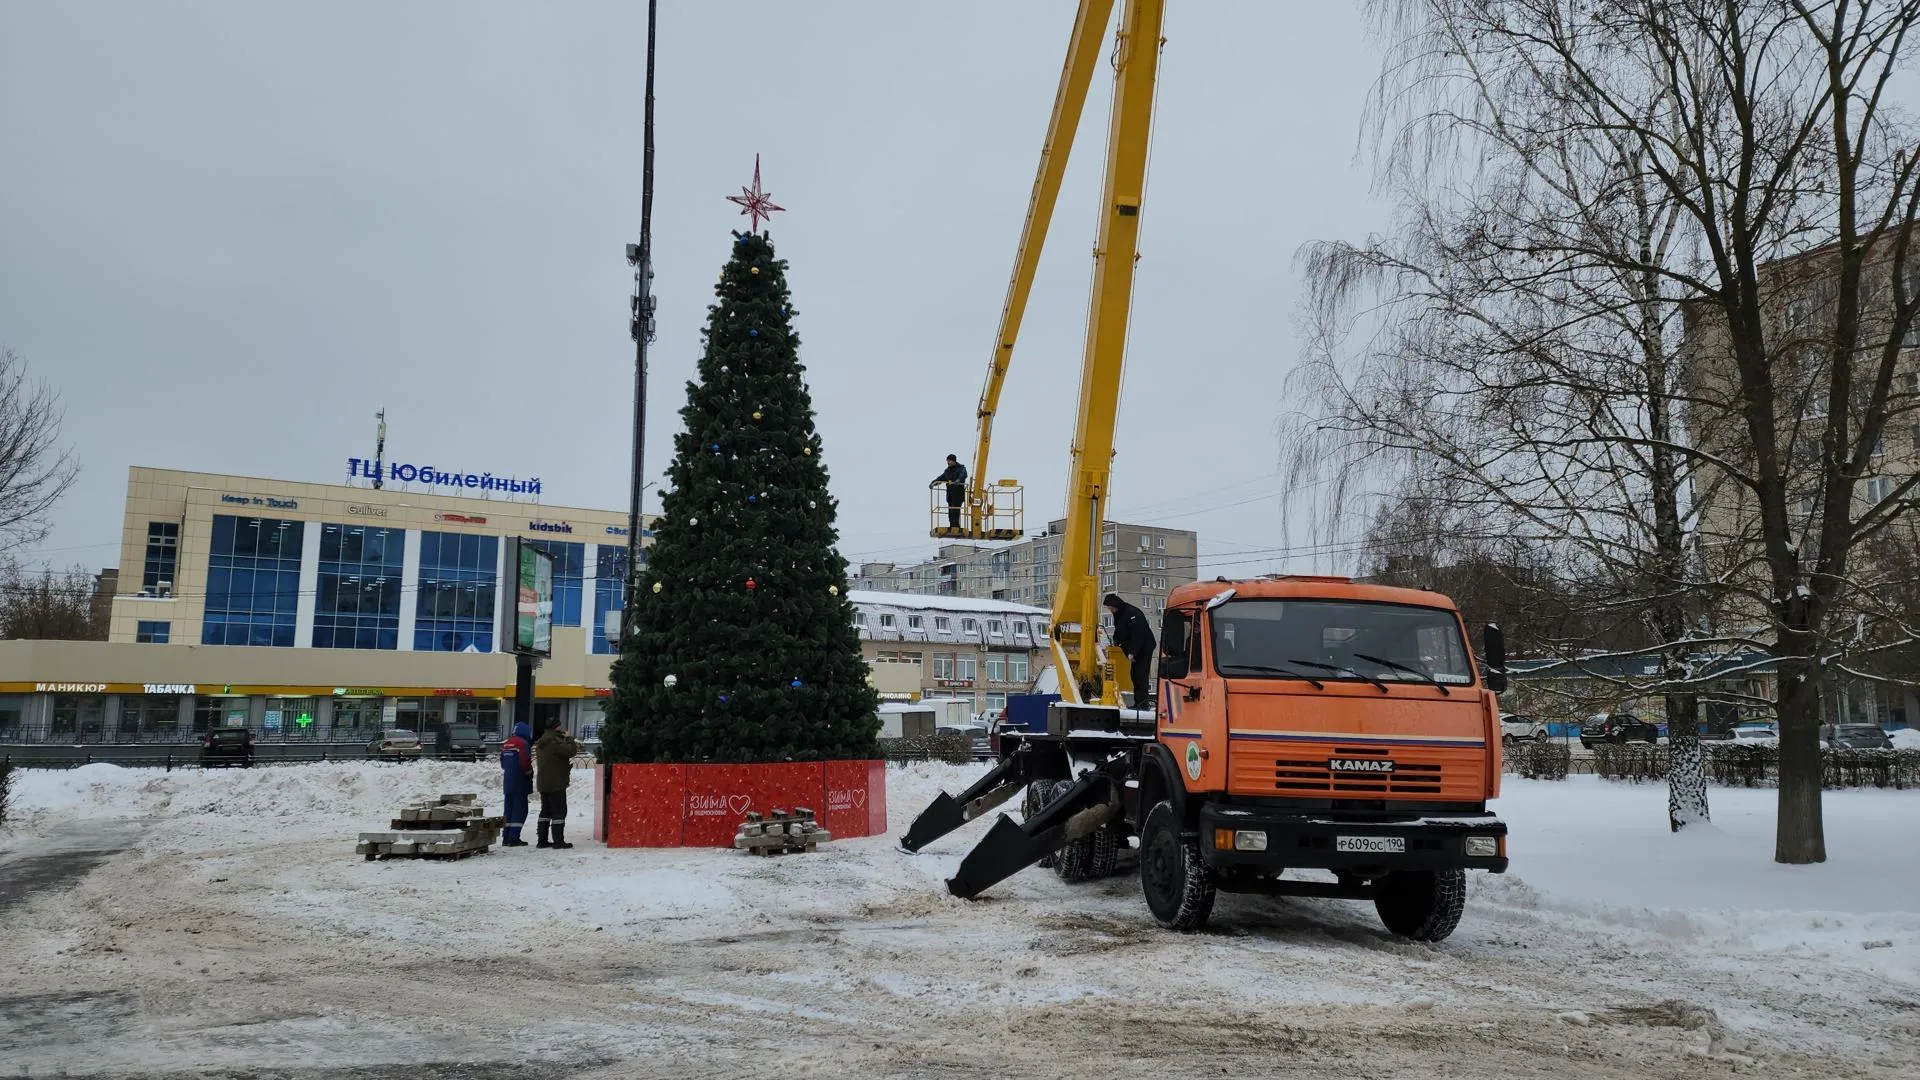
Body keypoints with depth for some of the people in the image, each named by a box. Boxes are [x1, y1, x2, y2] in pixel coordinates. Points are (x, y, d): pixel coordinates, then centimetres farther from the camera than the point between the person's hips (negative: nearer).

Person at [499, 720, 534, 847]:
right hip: (519, 783, -8)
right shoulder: (523, 743, -14)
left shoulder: (505, 743, 12)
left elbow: (502, 762, 18)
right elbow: (525, 763, -19)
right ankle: (514, 838, -9)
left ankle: (507, 838, 15)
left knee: (509, 809, 13)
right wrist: (530, 773, -2)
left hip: (507, 782, 8)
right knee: (520, 809, -4)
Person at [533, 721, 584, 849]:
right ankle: (558, 841, -8)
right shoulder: (555, 742, -17)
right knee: (559, 811, -6)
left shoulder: (541, 743, 15)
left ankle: (542, 840, 14)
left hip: (543, 783, 9)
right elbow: (570, 751, -22)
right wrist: (569, 738, -5)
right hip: (556, 784, -9)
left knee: (546, 811, 13)